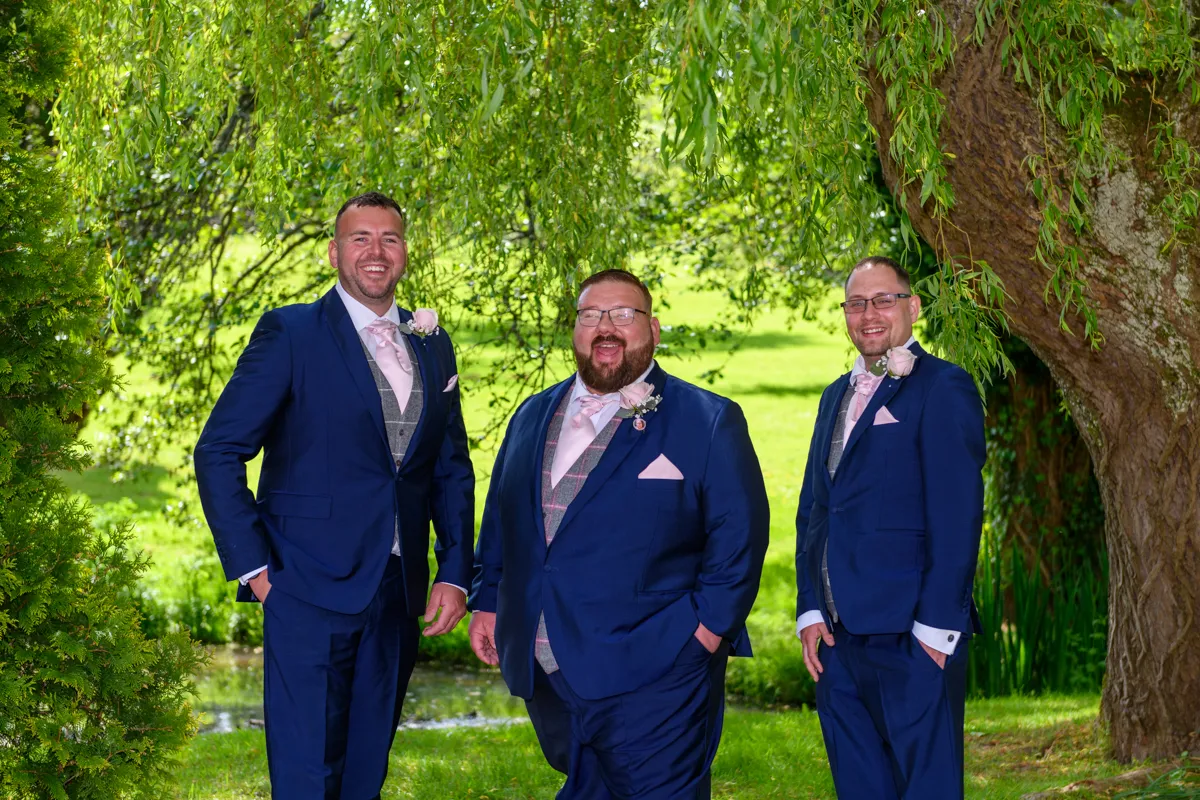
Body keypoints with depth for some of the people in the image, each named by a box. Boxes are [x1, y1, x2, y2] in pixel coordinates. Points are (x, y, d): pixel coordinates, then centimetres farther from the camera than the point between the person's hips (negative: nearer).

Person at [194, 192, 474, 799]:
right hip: (310, 591, -5)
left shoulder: (432, 346, 12)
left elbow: (452, 469, 16)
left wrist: (454, 575, 6)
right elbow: (218, 453, -6)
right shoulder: (290, 334, -5)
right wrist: (252, 567, -10)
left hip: (399, 593, 5)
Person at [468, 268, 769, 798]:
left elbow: (739, 536, -5)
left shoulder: (709, 422, -1)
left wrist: (708, 626, -12)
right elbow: (500, 519, 22)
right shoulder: (533, 417, 16)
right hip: (547, 677, 5)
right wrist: (487, 600, 13)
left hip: (653, 680, -5)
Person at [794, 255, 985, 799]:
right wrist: (810, 610, 8)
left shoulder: (943, 388, -5)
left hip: (911, 638, -7)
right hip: (837, 634, 8)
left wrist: (936, 626, -17)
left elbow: (957, 515, -12)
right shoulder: (837, 396, 19)